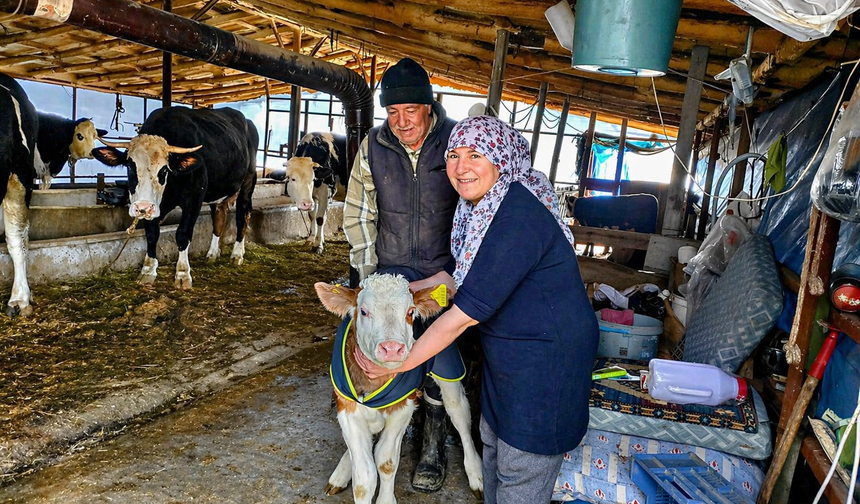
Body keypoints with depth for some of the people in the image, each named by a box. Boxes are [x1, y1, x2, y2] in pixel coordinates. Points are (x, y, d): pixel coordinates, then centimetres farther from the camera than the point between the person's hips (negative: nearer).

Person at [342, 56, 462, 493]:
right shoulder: (373, 147, -3)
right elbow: (359, 214, 5)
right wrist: (366, 272, 3)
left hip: (445, 272, -2)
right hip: (392, 269, 2)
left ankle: (433, 448, 22)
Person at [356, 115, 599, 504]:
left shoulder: (519, 217, -30)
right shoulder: (480, 206, 1)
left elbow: (467, 311, -29)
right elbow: (459, 274, 14)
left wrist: (397, 364, -22)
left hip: (546, 357, -9)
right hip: (506, 351, 9)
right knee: (494, 442, 25)